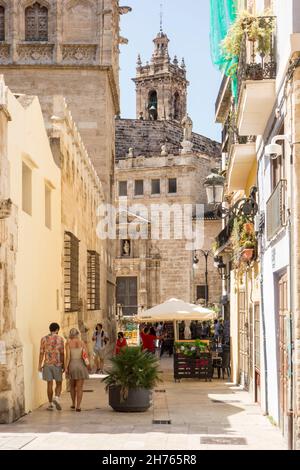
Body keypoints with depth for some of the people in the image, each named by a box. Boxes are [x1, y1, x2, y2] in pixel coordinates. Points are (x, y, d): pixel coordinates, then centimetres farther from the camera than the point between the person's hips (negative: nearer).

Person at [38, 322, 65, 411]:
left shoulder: (44, 339, 2)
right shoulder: (60, 339, -4)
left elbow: (41, 353, -1)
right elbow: (62, 353, -4)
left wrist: (40, 365, 2)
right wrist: (63, 365, 2)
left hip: (47, 364, 2)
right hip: (57, 364, -2)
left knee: (49, 384, 6)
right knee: (58, 383, 9)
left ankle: (50, 404, 8)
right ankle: (56, 398, -14)